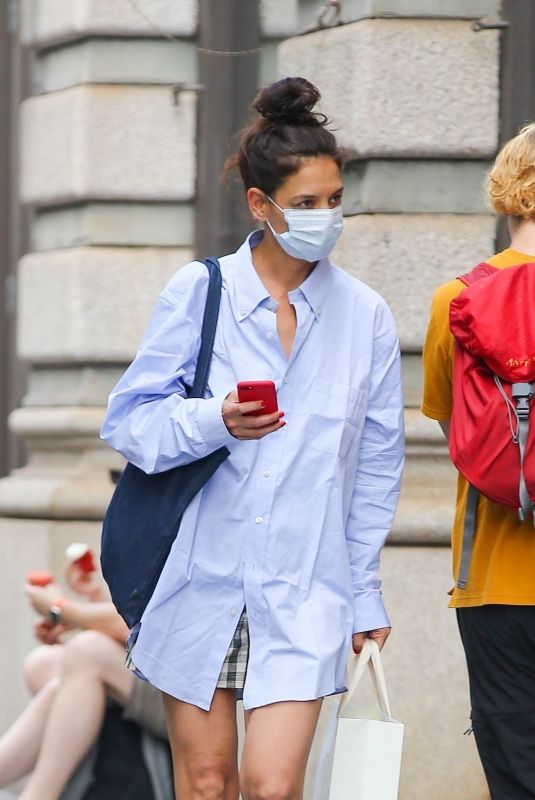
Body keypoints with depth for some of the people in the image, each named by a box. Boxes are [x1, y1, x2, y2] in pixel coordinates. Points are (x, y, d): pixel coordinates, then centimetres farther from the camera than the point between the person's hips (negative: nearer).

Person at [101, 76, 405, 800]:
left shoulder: (365, 316, 4)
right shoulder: (199, 291, 0)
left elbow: (376, 464, 11)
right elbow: (128, 420, -2)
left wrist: (364, 595, 11)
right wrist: (214, 421, -20)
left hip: (305, 595, 0)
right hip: (201, 576, 0)